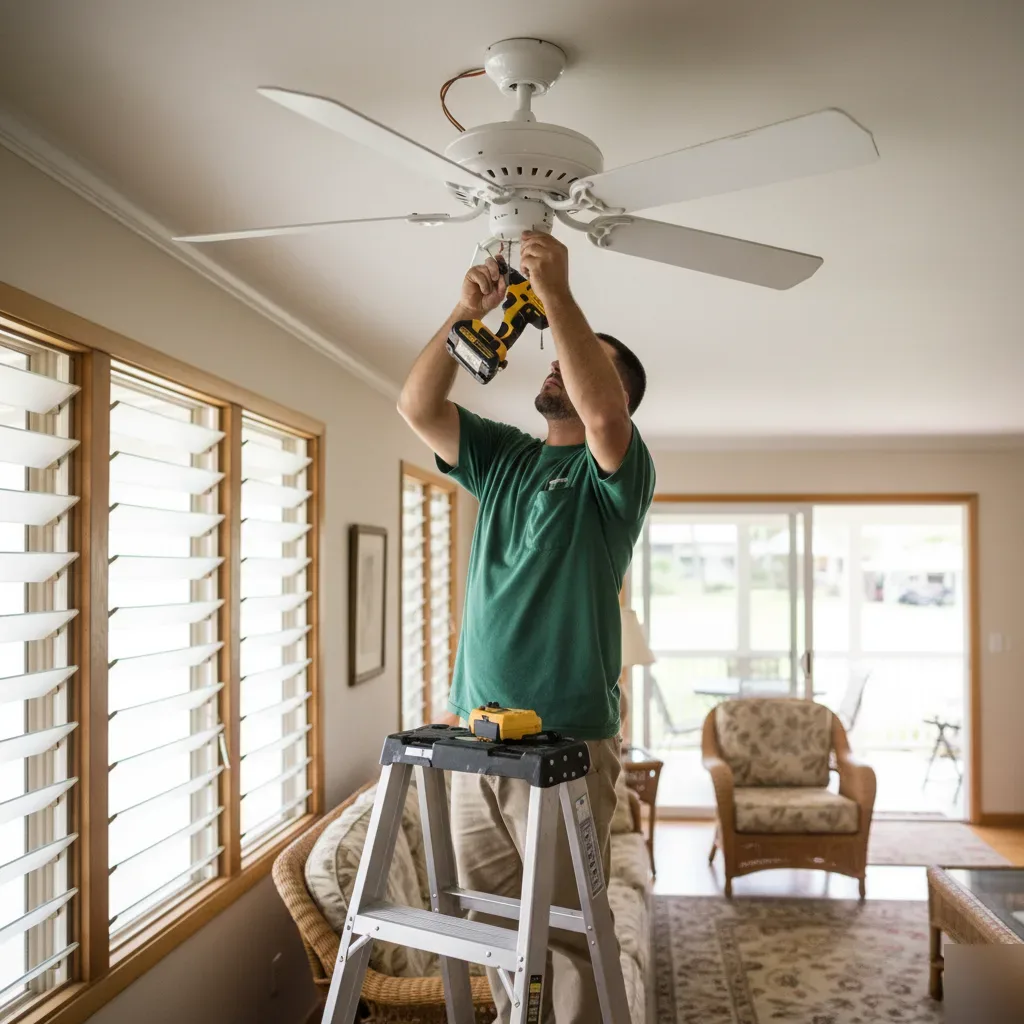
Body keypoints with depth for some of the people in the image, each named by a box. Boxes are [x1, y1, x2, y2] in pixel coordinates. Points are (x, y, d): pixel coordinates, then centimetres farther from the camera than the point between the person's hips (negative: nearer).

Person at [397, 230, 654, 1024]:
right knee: (493, 927, 16)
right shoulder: (503, 456, 14)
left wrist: (557, 293, -21)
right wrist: (466, 313, -5)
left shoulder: (618, 469, -3)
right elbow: (418, 406, 5)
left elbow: (601, 410, -25)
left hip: (566, 743, -6)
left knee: (565, 934, 3)